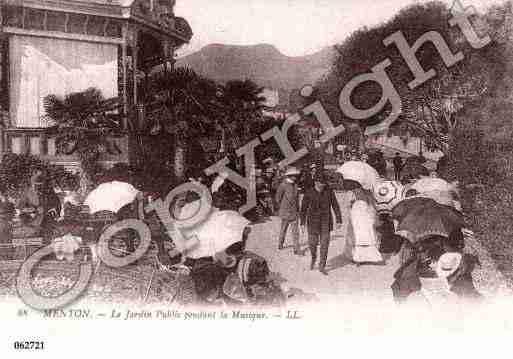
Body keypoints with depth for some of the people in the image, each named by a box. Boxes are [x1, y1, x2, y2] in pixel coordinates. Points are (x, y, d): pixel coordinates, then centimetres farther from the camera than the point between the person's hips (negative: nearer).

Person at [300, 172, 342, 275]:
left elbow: (335, 206, 0)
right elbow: (304, 208, -2)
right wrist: (302, 223, -5)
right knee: (312, 243, -1)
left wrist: (339, 220, -3)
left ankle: (322, 266, 7)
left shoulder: (329, 191, -4)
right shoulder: (309, 193, -7)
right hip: (313, 220, -1)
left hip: (326, 221, 1)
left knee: (324, 243, -3)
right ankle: (313, 257, 32)